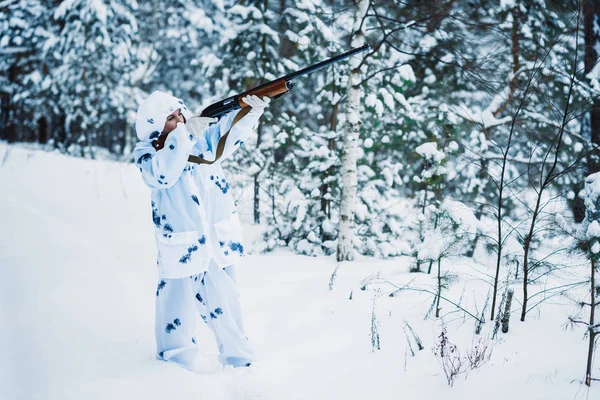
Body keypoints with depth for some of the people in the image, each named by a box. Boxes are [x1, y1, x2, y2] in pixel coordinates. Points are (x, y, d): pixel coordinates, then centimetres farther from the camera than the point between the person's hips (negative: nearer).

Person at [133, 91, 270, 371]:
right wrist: (183, 136, -36)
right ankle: (177, 367, 25)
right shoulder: (146, 153, -9)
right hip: (181, 248, -3)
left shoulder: (202, 137, 0)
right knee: (178, 309, 8)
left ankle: (238, 359, 31)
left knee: (225, 306, 17)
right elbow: (163, 173, -29)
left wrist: (253, 106, -32)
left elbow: (232, 128, -13)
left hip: (218, 241, 3)